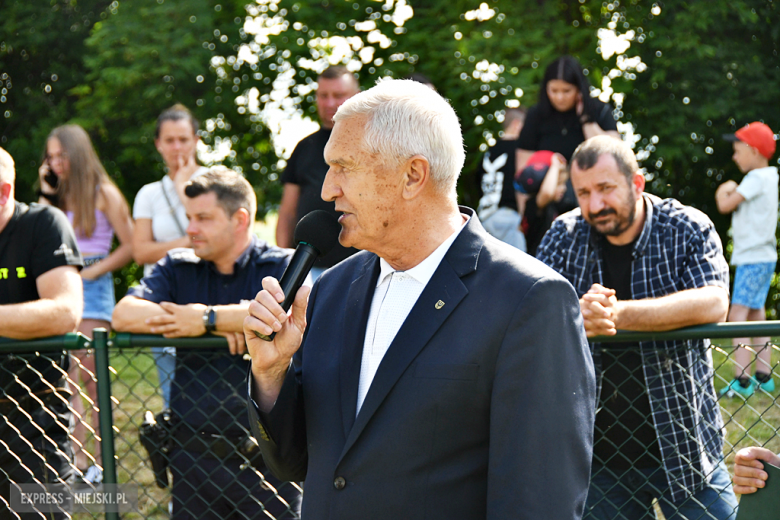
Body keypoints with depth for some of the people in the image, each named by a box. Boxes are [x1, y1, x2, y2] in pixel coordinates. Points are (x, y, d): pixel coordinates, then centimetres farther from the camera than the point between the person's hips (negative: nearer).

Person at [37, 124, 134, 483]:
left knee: (91, 377, -7)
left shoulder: (103, 194, -1)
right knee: (65, 379, -1)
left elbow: (130, 246, -4)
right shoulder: (58, 196, 15)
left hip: (91, 289, -5)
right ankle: (77, 459, 2)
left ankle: (100, 462, -2)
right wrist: (45, 194, 2)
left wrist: (93, 271, -10)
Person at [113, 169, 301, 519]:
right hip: (193, 457, 3)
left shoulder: (283, 267, 2)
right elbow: (124, 314, -3)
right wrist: (221, 326, -11)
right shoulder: (177, 268, 13)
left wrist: (209, 318, -13)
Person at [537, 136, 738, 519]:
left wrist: (619, 314, -31)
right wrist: (575, 318, -31)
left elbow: (713, 304, -22)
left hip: (684, 444, -2)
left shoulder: (689, 230, -6)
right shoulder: (565, 236, 1)